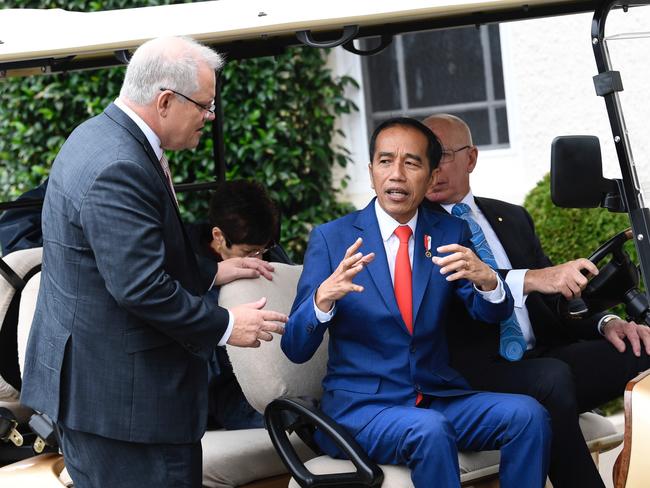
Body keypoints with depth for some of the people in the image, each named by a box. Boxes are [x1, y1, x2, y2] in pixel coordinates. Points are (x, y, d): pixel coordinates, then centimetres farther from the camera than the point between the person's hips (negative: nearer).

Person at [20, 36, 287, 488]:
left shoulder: (101, 137, 11)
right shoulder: (117, 169, -23)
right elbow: (141, 288, -26)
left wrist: (208, 274, 18)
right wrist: (224, 326, -15)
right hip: (121, 394, -11)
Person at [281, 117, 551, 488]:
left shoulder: (450, 233, 9)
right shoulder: (331, 238, -1)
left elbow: (494, 312, -2)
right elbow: (295, 349, -6)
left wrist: (487, 280, -26)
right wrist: (324, 297, -28)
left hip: (440, 397, 4)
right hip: (360, 407, -4)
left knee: (527, 414, -21)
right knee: (429, 430, -34)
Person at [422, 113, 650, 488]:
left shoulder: (513, 218, 23)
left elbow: (554, 294, 22)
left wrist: (605, 322, 2)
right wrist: (529, 279, -25)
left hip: (544, 355, 6)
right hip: (479, 371, -6)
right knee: (552, 377, -37)